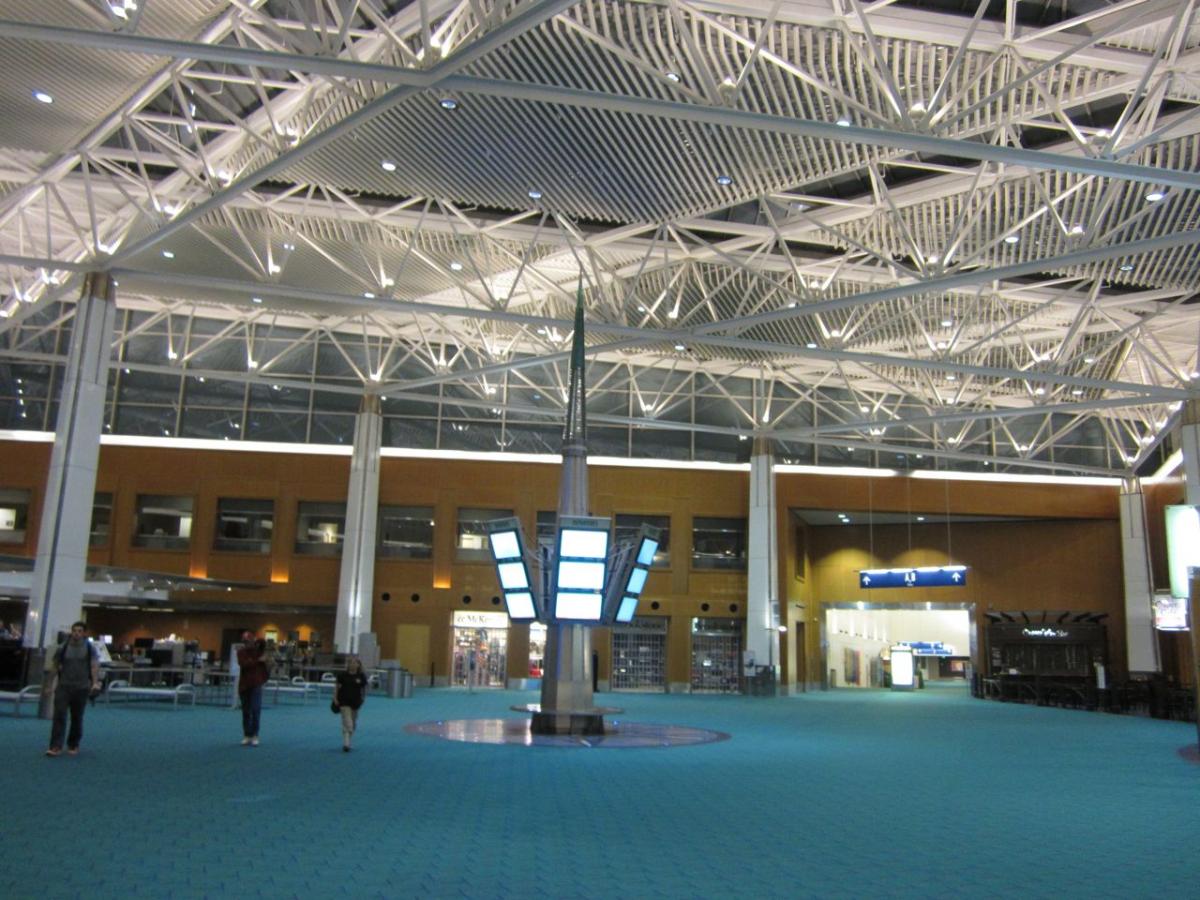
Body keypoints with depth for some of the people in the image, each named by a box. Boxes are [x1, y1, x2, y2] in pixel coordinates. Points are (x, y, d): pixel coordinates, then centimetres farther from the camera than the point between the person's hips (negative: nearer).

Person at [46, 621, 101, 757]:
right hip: (63, 686, 1)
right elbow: (55, 667, 12)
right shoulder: (63, 647, 5)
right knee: (59, 715, -11)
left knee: (77, 718, 8)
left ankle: (73, 745, 22)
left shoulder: (90, 648, 1)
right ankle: (56, 746, -11)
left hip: (82, 687, 0)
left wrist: (95, 682, -21)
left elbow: (95, 665, -8)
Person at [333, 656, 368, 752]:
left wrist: (363, 698, 0)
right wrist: (335, 698, -4)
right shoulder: (343, 675, -4)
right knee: (347, 724, -12)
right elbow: (337, 687, 1)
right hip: (344, 702, -3)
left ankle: (347, 742, 33)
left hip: (355, 703, 3)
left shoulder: (361, 676, -1)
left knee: (353, 724, 13)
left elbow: (364, 689, 7)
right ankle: (346, 744, -12)